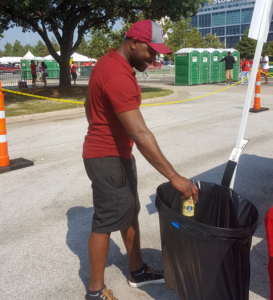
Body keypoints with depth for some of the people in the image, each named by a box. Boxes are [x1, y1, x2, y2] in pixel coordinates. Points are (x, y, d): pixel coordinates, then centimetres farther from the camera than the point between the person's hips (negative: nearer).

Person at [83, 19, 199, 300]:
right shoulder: (118, 75, -26)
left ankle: (138, 271, 33)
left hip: (118, 153, 10)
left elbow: (89, 105, 19)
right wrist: (174, 176, -33)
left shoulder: (109, 63, 8)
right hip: (108, 158, -10)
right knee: (106, 221, 1)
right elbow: (140, 133, -33)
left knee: (130, 212, 17)